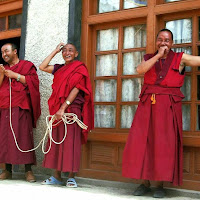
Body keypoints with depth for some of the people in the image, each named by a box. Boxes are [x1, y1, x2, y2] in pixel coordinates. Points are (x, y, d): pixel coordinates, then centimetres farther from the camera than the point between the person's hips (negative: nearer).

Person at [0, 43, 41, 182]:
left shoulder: (27, 65, 10)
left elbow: (33, 81, -3)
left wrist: (15, 76, -5)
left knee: (23, 136, -11)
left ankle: (28, 170, -8)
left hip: (21, 107, -5)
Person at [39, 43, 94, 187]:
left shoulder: (79, 68, 0)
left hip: (71, 109, -6)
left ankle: (71, 177, -3)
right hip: (57, 110, 6)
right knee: (56, 141, 3)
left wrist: (63, 108, -17)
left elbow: (76, 89, -10)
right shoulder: (60, 68, 19)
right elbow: (42, 67, 15)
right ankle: (57, 176, 8)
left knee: (70, 141, -7)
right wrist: (55, 51, 15)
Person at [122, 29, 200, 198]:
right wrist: (158, 55, -8)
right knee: (142, 143, -2)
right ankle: (145, 182, 7)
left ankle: (160, 184, 5)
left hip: (168, 106, -2)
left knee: (164, 145, -3)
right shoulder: (149, 58, 13)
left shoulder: (180, 59, 6)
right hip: (148, 105, 3)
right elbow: (140, 70, -7)